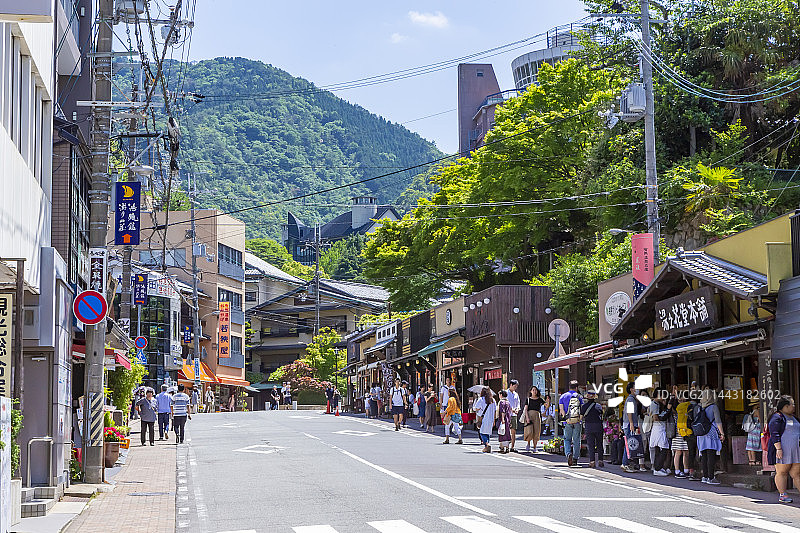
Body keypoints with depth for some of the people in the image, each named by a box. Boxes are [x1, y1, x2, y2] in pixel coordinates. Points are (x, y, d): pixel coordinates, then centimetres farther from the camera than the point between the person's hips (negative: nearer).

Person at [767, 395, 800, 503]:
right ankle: (782, 495, -1)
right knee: (782, 472, -4)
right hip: (782, 451, -8)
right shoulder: (777, 418, -8)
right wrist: (778, 449, -22)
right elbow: (775, 435, -15)